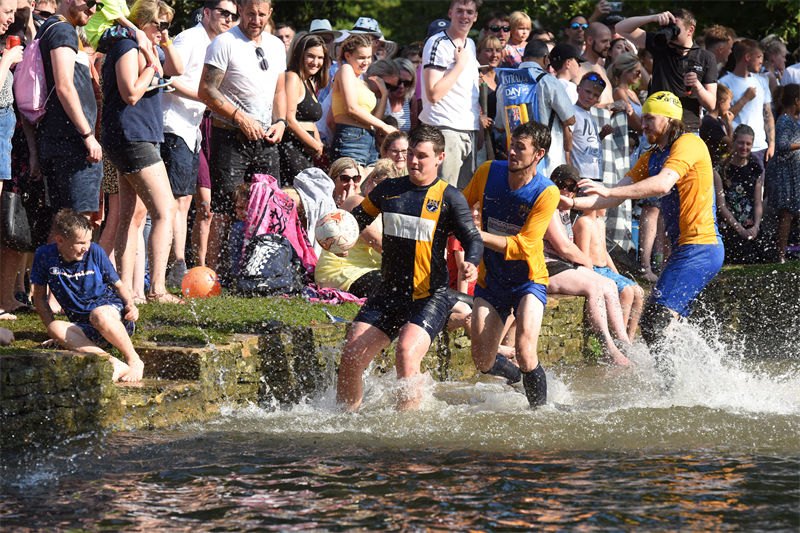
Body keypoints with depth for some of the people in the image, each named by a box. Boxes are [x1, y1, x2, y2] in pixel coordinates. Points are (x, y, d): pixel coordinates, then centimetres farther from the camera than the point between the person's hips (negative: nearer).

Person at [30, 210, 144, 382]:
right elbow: (40, 296, 7)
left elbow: (118, 285, 9)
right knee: (56, 329, -31)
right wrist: (51, 326, -6)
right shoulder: (45, 256, -2)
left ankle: (134, 361, -21)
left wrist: (130, 304, -11)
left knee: (99, 315, -38)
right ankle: (114, 364, -44)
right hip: (83, 326, 2)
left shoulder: (95, 252, -2)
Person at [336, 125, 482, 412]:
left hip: (430, 296, -5)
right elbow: (357, 219, 23)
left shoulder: (449, 197, -2)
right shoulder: (389, 190, 11)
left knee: (407, 353, -28)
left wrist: (471, 263, -28)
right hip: (389, 293, 5)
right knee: (351, 357, -3)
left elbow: (472, 239, -5)